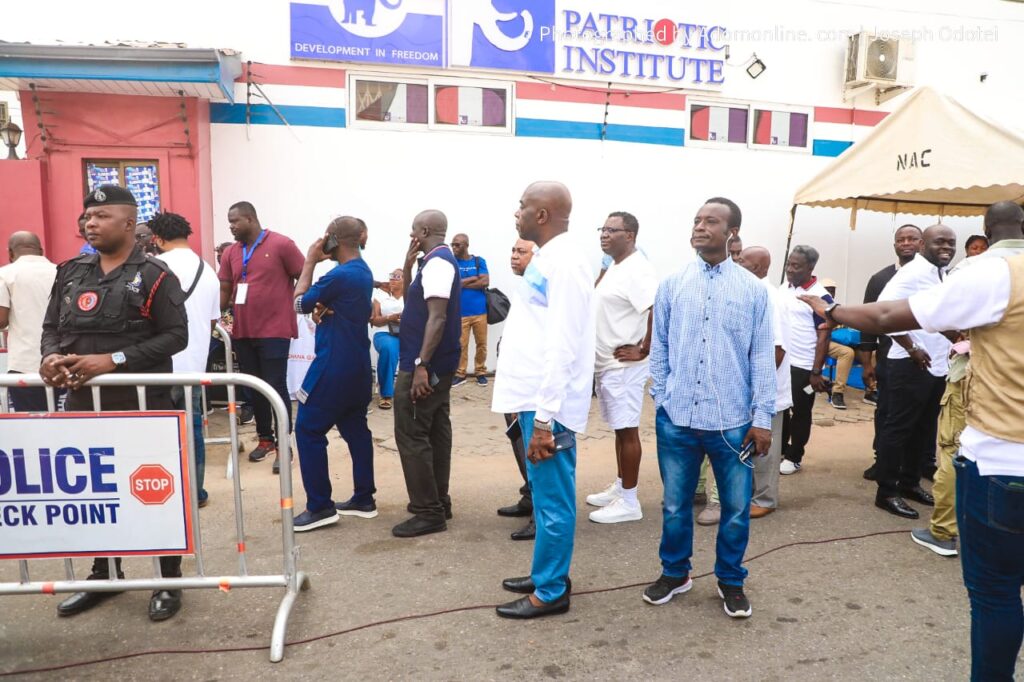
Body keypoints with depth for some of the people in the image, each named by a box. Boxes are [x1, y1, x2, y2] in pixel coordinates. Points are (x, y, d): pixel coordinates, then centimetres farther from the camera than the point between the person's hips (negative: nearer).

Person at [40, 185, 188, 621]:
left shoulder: (153, 276, -8)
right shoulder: (71, 272, 10)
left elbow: (175, 336, -13)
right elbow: (52, 326, 14)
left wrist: (114, 360, -20)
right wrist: (51, 356, -9)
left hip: (142, 403, -6)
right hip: (84, 402, 6)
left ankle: (169, 581, 18)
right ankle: (103, 574, 34)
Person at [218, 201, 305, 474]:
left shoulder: (281, 244, -6)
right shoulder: (230, 253, 9)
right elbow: (224, 290, 10)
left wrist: (293, 305, -9)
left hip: (275, 329, -6)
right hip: (242, 331, 6)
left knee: (276, 387, -3)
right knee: (254, 387, 14)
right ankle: (265, 438, 28)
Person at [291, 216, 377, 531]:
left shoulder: (339, 275, -20)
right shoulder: (364, 271, 11)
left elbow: (299, 303, -9)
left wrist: (310, 262, -4)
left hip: (334, 366, -9)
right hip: (357, 365, 10)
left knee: (308, 430, -1)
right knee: (355, 428, 13)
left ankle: (320, 507, 2)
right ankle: (364, 499, 19)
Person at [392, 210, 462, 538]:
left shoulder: (437, 262, -16)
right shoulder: (439, 261, 16)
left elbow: (437, 318, -24)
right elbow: (413, 302, 21)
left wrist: (420, 365, -27)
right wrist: (408, 266, 7)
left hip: (425, 364, -10)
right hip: (439, 363, 10)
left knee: (412, 435, -6)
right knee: (436, 431, 14)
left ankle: (428, 512, 0)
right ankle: (438, 502, 23)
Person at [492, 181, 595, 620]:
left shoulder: (564, 262, -17)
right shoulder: (547, 257, 13)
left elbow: (563, 347, -22)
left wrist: (544, 419, -23)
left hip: (548, 404, -9)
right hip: (535, 397, 10)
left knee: (552, 498, 3)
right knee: (544, 493, 19)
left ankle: (550, 591, 18)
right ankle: (547, 574, 33)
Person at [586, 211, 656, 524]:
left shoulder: (636, 270, -17)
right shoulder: (614, 267, 14)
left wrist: (643, 350, -21)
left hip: (623, 366, -10)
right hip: (606, 364, 10)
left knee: (627, 430, -2)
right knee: (619, 429, 17)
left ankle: (629, 501, 7)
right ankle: (619, 488, 29)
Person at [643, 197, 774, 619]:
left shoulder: (753, 289, -2)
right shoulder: (672, 285, 2)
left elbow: (762, 357, -1)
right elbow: (659, 347, 6)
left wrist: (763, 418, -2)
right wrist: (662, 400, 3)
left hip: (733, 421, -1)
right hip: (676, 419, 1)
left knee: (736, 508, 12)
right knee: (675, 505, 14)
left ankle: (731, 581, 33)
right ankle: (675, 573, 35)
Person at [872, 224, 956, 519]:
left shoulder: (946, 275, 12)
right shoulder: (912, 272, -14)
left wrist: (951, 345, 11)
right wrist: (912, 348, -21)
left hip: (938, 364, 9)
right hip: (911, 364, -8)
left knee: (924, 428, 15)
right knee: (899, 427, -2)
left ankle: (909, 483, 28)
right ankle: (886, 492, 7)